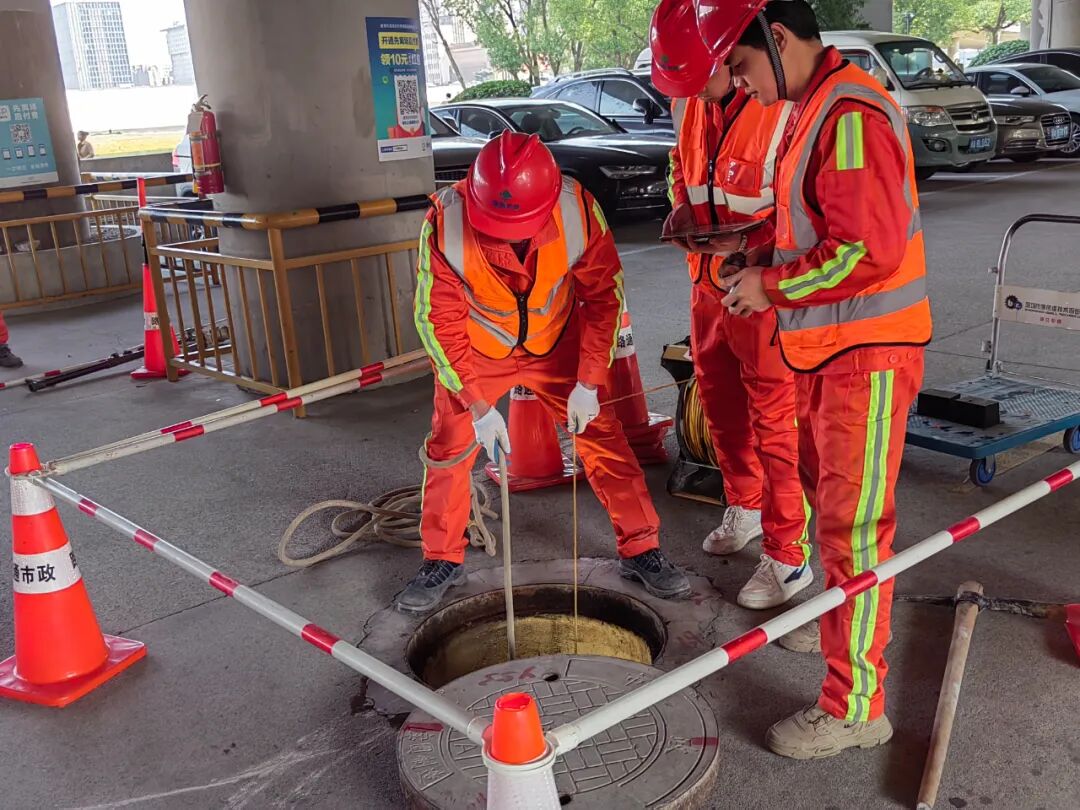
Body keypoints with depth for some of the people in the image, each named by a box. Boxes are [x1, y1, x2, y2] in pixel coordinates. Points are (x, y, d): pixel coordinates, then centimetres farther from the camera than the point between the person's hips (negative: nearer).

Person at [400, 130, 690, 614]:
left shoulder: (579, 210, -28)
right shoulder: (445, 223, -30)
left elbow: (604, 294, -14)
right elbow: (438, 320, -21)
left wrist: (588, 383, -17)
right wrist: (478, 405, -25)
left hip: (557, 342, 1)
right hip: (476, 349, 0)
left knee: (602, 436, -2)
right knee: (449, 446, -1)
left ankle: (641, 551, 13)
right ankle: (442, 560, 19)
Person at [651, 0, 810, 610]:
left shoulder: (787, 108, -22)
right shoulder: (693, 104, 3)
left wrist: (749, 242, -28)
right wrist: (683, 207, 1)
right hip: (709, 285, 8)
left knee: (774, 423, -1)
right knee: (721, 406, 21)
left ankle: (789, 558, 12)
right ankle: (746, 507, 45)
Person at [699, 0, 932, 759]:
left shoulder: (850, 115, -19)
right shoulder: (811, 110, 13)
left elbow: (868, 250, -25)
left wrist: (772, 287, -15)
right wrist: (762, 258, 9)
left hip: (867, 353, -10)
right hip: (827, 347, 10)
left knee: (852, 523, -4)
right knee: (826, 496, 23)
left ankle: (855, 707, 7)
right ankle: (843, 620, 44)